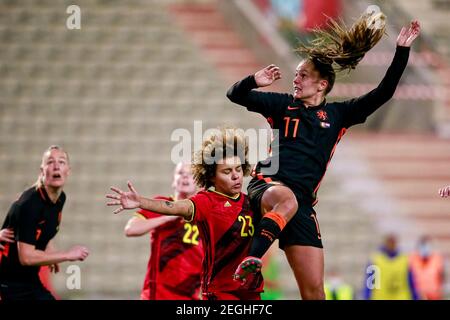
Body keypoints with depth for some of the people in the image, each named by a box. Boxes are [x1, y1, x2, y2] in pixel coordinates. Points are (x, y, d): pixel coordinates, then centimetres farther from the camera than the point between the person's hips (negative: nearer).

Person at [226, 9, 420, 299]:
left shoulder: (338, 114, 15)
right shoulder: (283, 105, 13)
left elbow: (383, 93, 10)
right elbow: (235, 95, 12)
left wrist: (402, 51, 4)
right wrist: (254, 81, -9)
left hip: (304, 203, 2)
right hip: (268, 185, -2)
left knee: (314, 289, -3)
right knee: (288, 200, -43)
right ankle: (251, 261, -52)